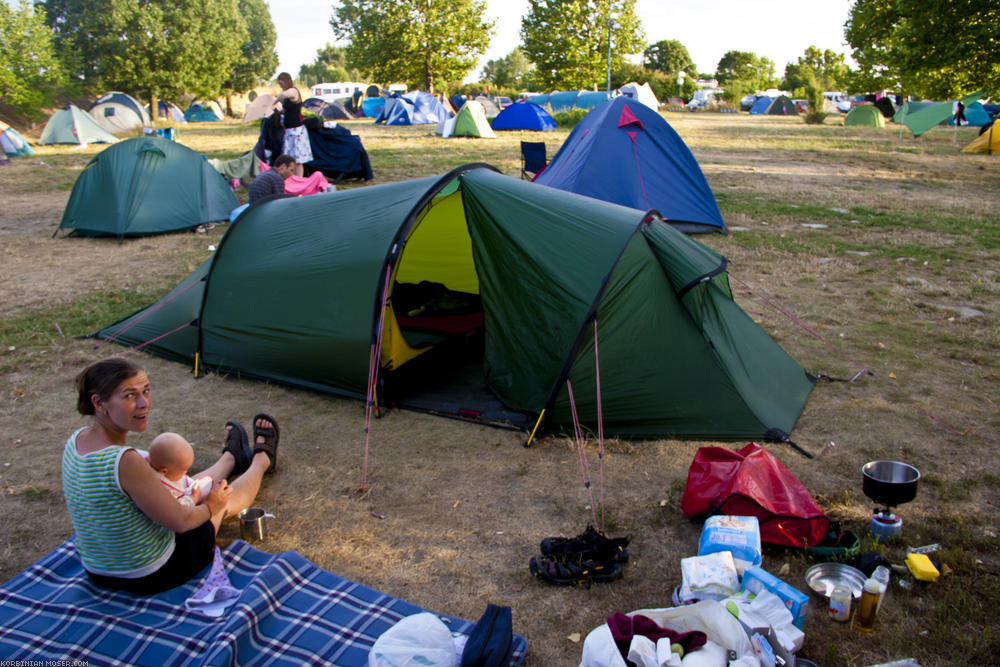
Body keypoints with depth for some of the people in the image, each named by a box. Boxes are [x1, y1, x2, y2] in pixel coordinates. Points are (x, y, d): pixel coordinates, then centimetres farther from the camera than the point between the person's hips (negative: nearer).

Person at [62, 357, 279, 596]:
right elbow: (180, 522, -25)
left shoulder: (74, 441, -10)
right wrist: (209, 507, -2)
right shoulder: (126, 462, -37)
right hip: (155, 577, -7)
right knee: (226, 496, 19)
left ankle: (232, 458, 64)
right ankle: (262, 459, 52)